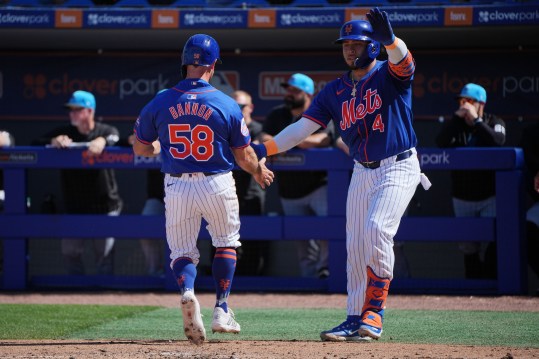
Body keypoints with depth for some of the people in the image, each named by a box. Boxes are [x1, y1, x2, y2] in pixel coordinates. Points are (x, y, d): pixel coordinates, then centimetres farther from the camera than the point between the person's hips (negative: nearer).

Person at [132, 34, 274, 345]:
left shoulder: (160, 103, -4)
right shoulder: (227, 105, -8)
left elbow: (140, 148, 8)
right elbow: (244, 156, 0)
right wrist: (259, 171, 22)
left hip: (177, 188, 1)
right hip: (218, 186, -1)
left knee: (182, 250, 11)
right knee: (226, 242, 22)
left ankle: (187, 292, -21)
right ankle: (222, 310, 13)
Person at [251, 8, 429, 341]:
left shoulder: (389, 75, -6)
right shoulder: (335, 91, 8)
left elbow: (403, 61, -30)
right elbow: (304, 127, 1)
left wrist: (390, 39, -53)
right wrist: (265, 148, -12)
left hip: (399, 167, -6)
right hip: (363, 172, 6)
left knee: (377, 229, -24)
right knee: (355, 245, 3)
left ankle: (374, 312, -19)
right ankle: (355, 321, 9)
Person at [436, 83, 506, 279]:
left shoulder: (494, 122, 0)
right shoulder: (455, 124, 6)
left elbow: (498, 141, -22)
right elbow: (440, 143, -13)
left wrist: (475, 120, -19)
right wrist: (457, 117, -17)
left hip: (489, 196, -3)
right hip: (462, 197, 3)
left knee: (493, 239, -15)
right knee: (468, 246, 7)